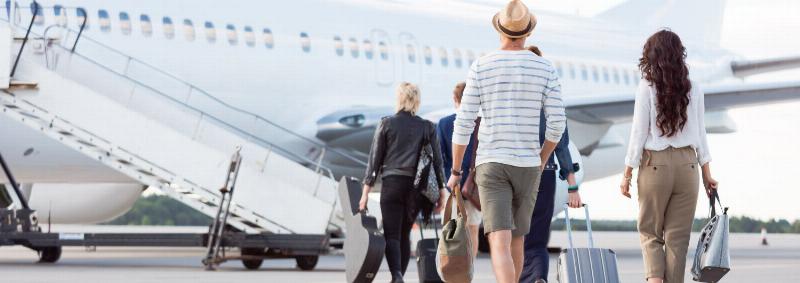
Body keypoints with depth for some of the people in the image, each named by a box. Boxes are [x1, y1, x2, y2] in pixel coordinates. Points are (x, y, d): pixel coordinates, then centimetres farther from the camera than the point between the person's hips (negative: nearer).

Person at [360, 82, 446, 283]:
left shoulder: (386, 124, 3)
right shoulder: (427, 127, 6)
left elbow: (375, 158, 2)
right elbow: (436, 159, 3)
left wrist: (366, 190, 3)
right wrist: (441, 189, 7)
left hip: (391, 183, -2)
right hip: (416, 185, 2)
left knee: (391, 235, -5)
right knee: (405, 234, 13)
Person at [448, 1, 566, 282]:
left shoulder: (481, 66, -4)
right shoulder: (545, 68, 0)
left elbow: (463, 124, -5)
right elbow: (557, 123, -3)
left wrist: (455, 172, 7)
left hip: (491, 165, -2)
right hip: (526, 166, 2)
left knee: (500, 245, -10)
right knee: (515, 239, 21)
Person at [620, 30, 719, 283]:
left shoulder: (647, 87, -5)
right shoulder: (693, 89, 4)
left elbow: (639, 133, -5)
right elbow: (700, 133, 8)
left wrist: (627, 173, 2)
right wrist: (706, 173, 15)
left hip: (655, 164, -2)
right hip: (687, 164, 2)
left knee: (649, 231, 8)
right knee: (678, 235, 6)